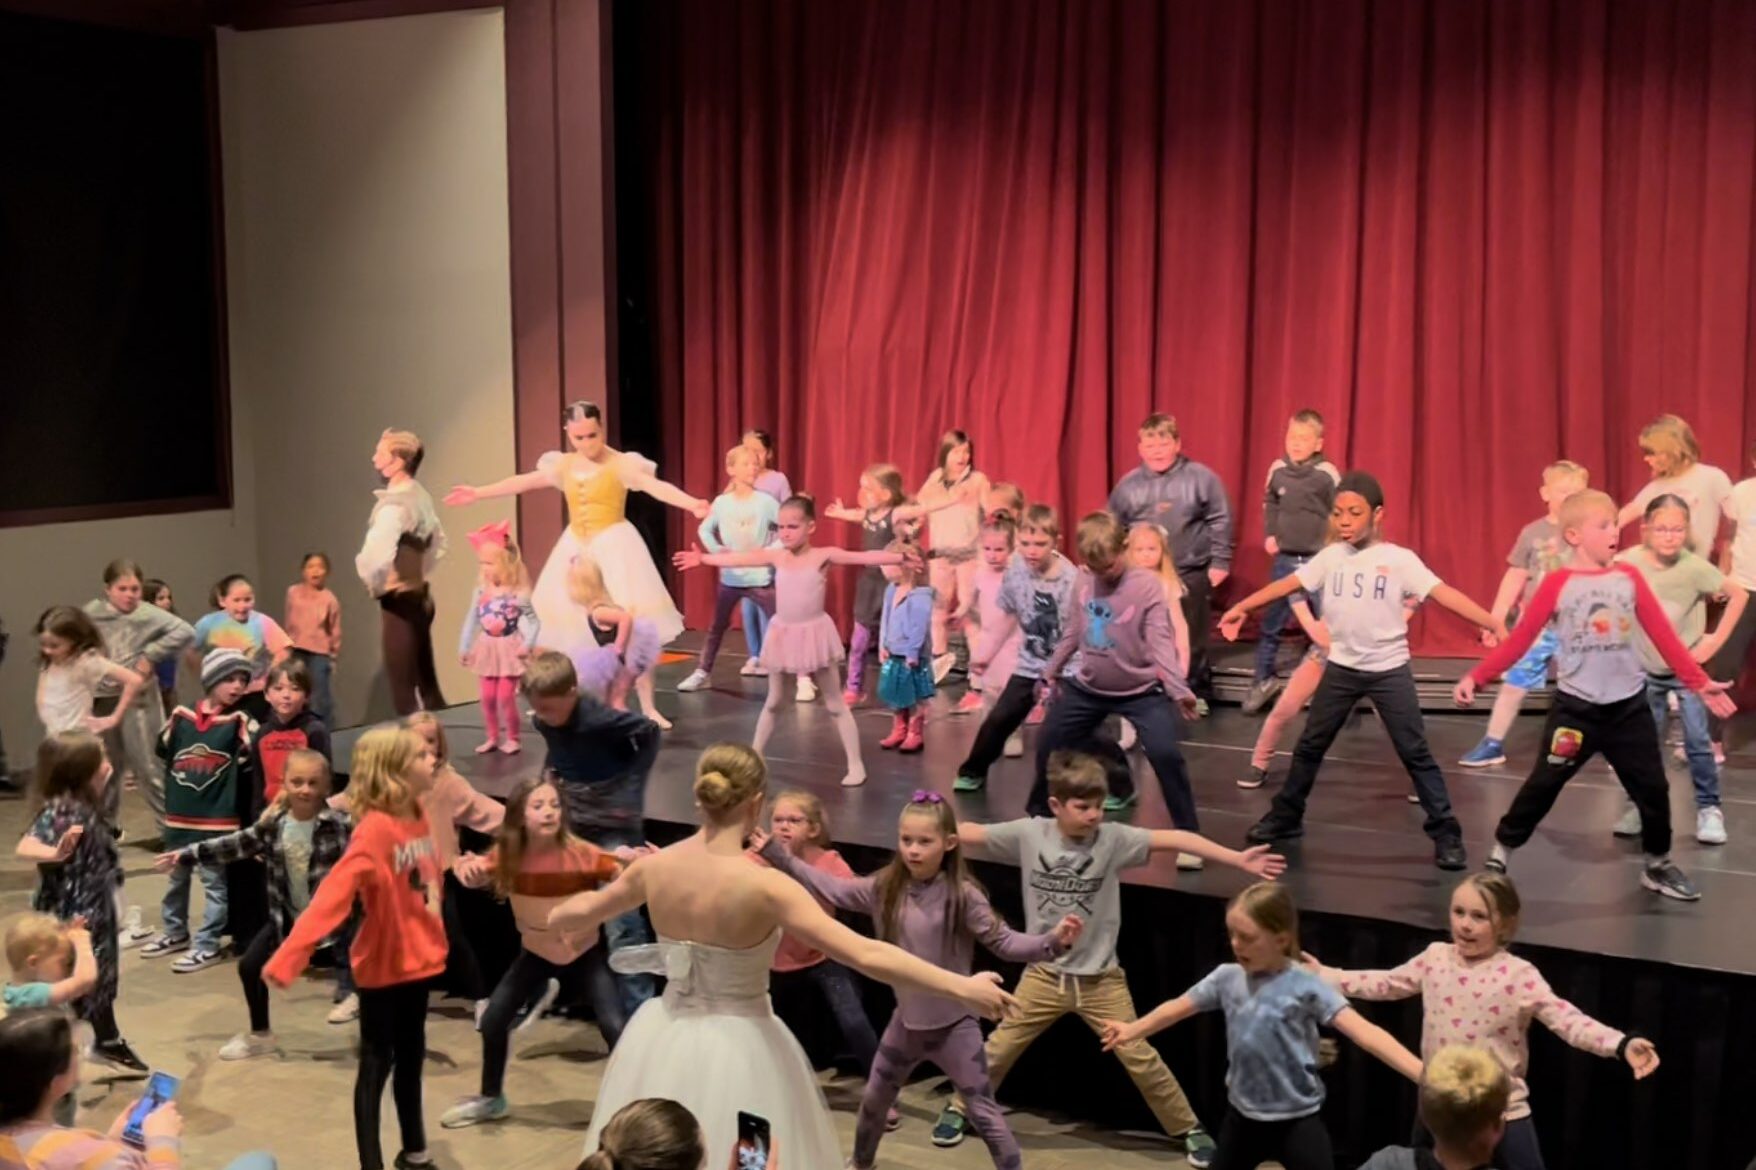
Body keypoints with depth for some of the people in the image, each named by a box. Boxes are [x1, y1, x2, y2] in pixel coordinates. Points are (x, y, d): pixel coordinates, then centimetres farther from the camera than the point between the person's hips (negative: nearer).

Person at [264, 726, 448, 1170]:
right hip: (383, 966, -7)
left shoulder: (419, 817, 0)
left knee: (411, 1057, 20)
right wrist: (287, 958, -39)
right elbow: (332, 895, -32)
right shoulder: (375, 830, -24)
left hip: (418, 960, 7)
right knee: (376, 1064, 4)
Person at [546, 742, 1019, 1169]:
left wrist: (556, 914, 38)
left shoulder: (655, 867, -8)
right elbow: (865, 955, -29)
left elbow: (584, 910, 14)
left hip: (666, 1039, 5)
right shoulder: (763, 886, -24)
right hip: (737, 1050, -5)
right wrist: (963, 987, -26)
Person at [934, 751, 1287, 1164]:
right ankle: (958, 1110, 32)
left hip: (1100, 979, -1)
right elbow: (970, 832, -8)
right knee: (998, 1048, 9)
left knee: (1140, 1058, 2)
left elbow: (1173, 839, -20)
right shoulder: (1029, 834, -10)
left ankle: (1189, 1130, 19)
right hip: (1044, 975, 1)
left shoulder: (1113, 838, -14)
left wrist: (1238, 859, -28)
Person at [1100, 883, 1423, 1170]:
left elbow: (1365, 1033, -28)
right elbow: (1178, 1008, 12)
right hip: (1243, 1116, 5)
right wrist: (1132, 1030, 24)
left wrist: (1423, 1074, -39)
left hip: (1297, 1121, -5)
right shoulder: (1227, 977, -4)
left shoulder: (1306, 987, -19)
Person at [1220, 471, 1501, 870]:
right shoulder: (1330, 557, 0)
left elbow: (1444, 594, -19)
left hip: (1389, 670, -4)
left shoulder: (1399, 559, -11)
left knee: (1415, 752, -3)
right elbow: (1287, 584, 5)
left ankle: (1446, 834, 4)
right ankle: (1285, 818, 28)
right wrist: (1241, 608, 6)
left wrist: (1493, 624, -28)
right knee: (1310, 746, 12)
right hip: (1341, 668, 4)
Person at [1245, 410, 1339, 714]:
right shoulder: (1277, 469, -1)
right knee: (1271, 622, 8)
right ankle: (1263, 679, 22)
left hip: (1320, 559, -3)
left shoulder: (1327, 473, -11)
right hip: (1284, 559, 3)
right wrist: (1268, 535, 6)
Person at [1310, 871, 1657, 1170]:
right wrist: (1322, 975, 9)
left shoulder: (1519, 976, -16)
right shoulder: (1436, 959, -2)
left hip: (1502, 1110, -4)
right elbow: (1384, 983, 9)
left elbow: (1566, 1020, -22)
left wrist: (1622, 1045, -37)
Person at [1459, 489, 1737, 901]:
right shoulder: (1558, 583, -8)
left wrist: (1701, 683, 3)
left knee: (1652, 788, 8)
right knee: (1543, 784, 1)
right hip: (1575, 707, -3)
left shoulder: (1629, 578, 1)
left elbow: (1664, 637, 4)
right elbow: (1519, 639, -7)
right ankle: (1500, 853, 15)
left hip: (1628, 706, 3)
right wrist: (1476, 677, -13)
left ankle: (1658, 866, 27)